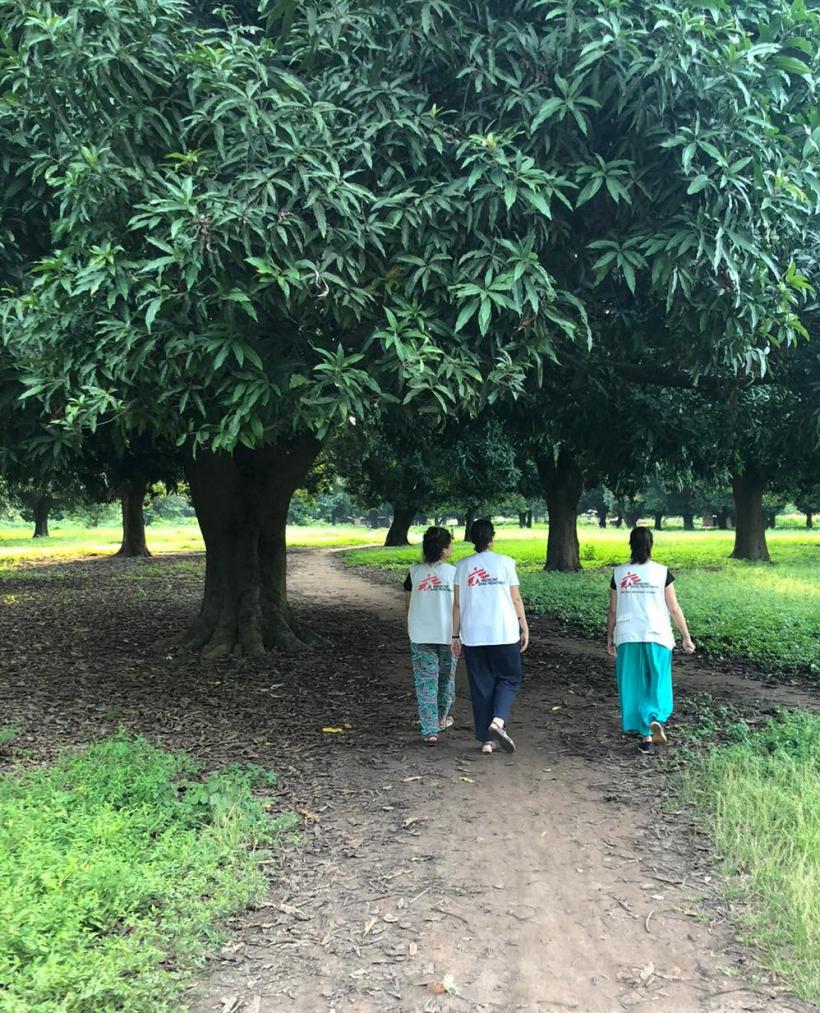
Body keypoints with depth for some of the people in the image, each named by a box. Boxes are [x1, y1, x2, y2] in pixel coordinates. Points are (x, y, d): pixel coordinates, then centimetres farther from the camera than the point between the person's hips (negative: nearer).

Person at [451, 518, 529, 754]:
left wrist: (456, 635, 9)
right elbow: (516, 599, -2)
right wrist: (524, 628, 8)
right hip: (504, 633, -2)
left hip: (473, 636, 2)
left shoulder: (463, 566, 2)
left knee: (481, 685, 10)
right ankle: (498, 720, -12)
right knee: (509, 678, 12)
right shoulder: (505, 562, -4)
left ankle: (487, 740, 11)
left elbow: (457, 604, 2)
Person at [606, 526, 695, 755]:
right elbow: (674, 609, -2)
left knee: (634, 686, 10)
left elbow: (613, 611, 5)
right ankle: (655, 718, -14)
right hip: (657, 637, -1)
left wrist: (609, 637, 17)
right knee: (658, 683, 13)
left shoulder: (619, 573, 0)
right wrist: (686, 637, 6)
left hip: (628, 637, 1)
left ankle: (646, 736, 11)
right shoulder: (662, 572, -4)